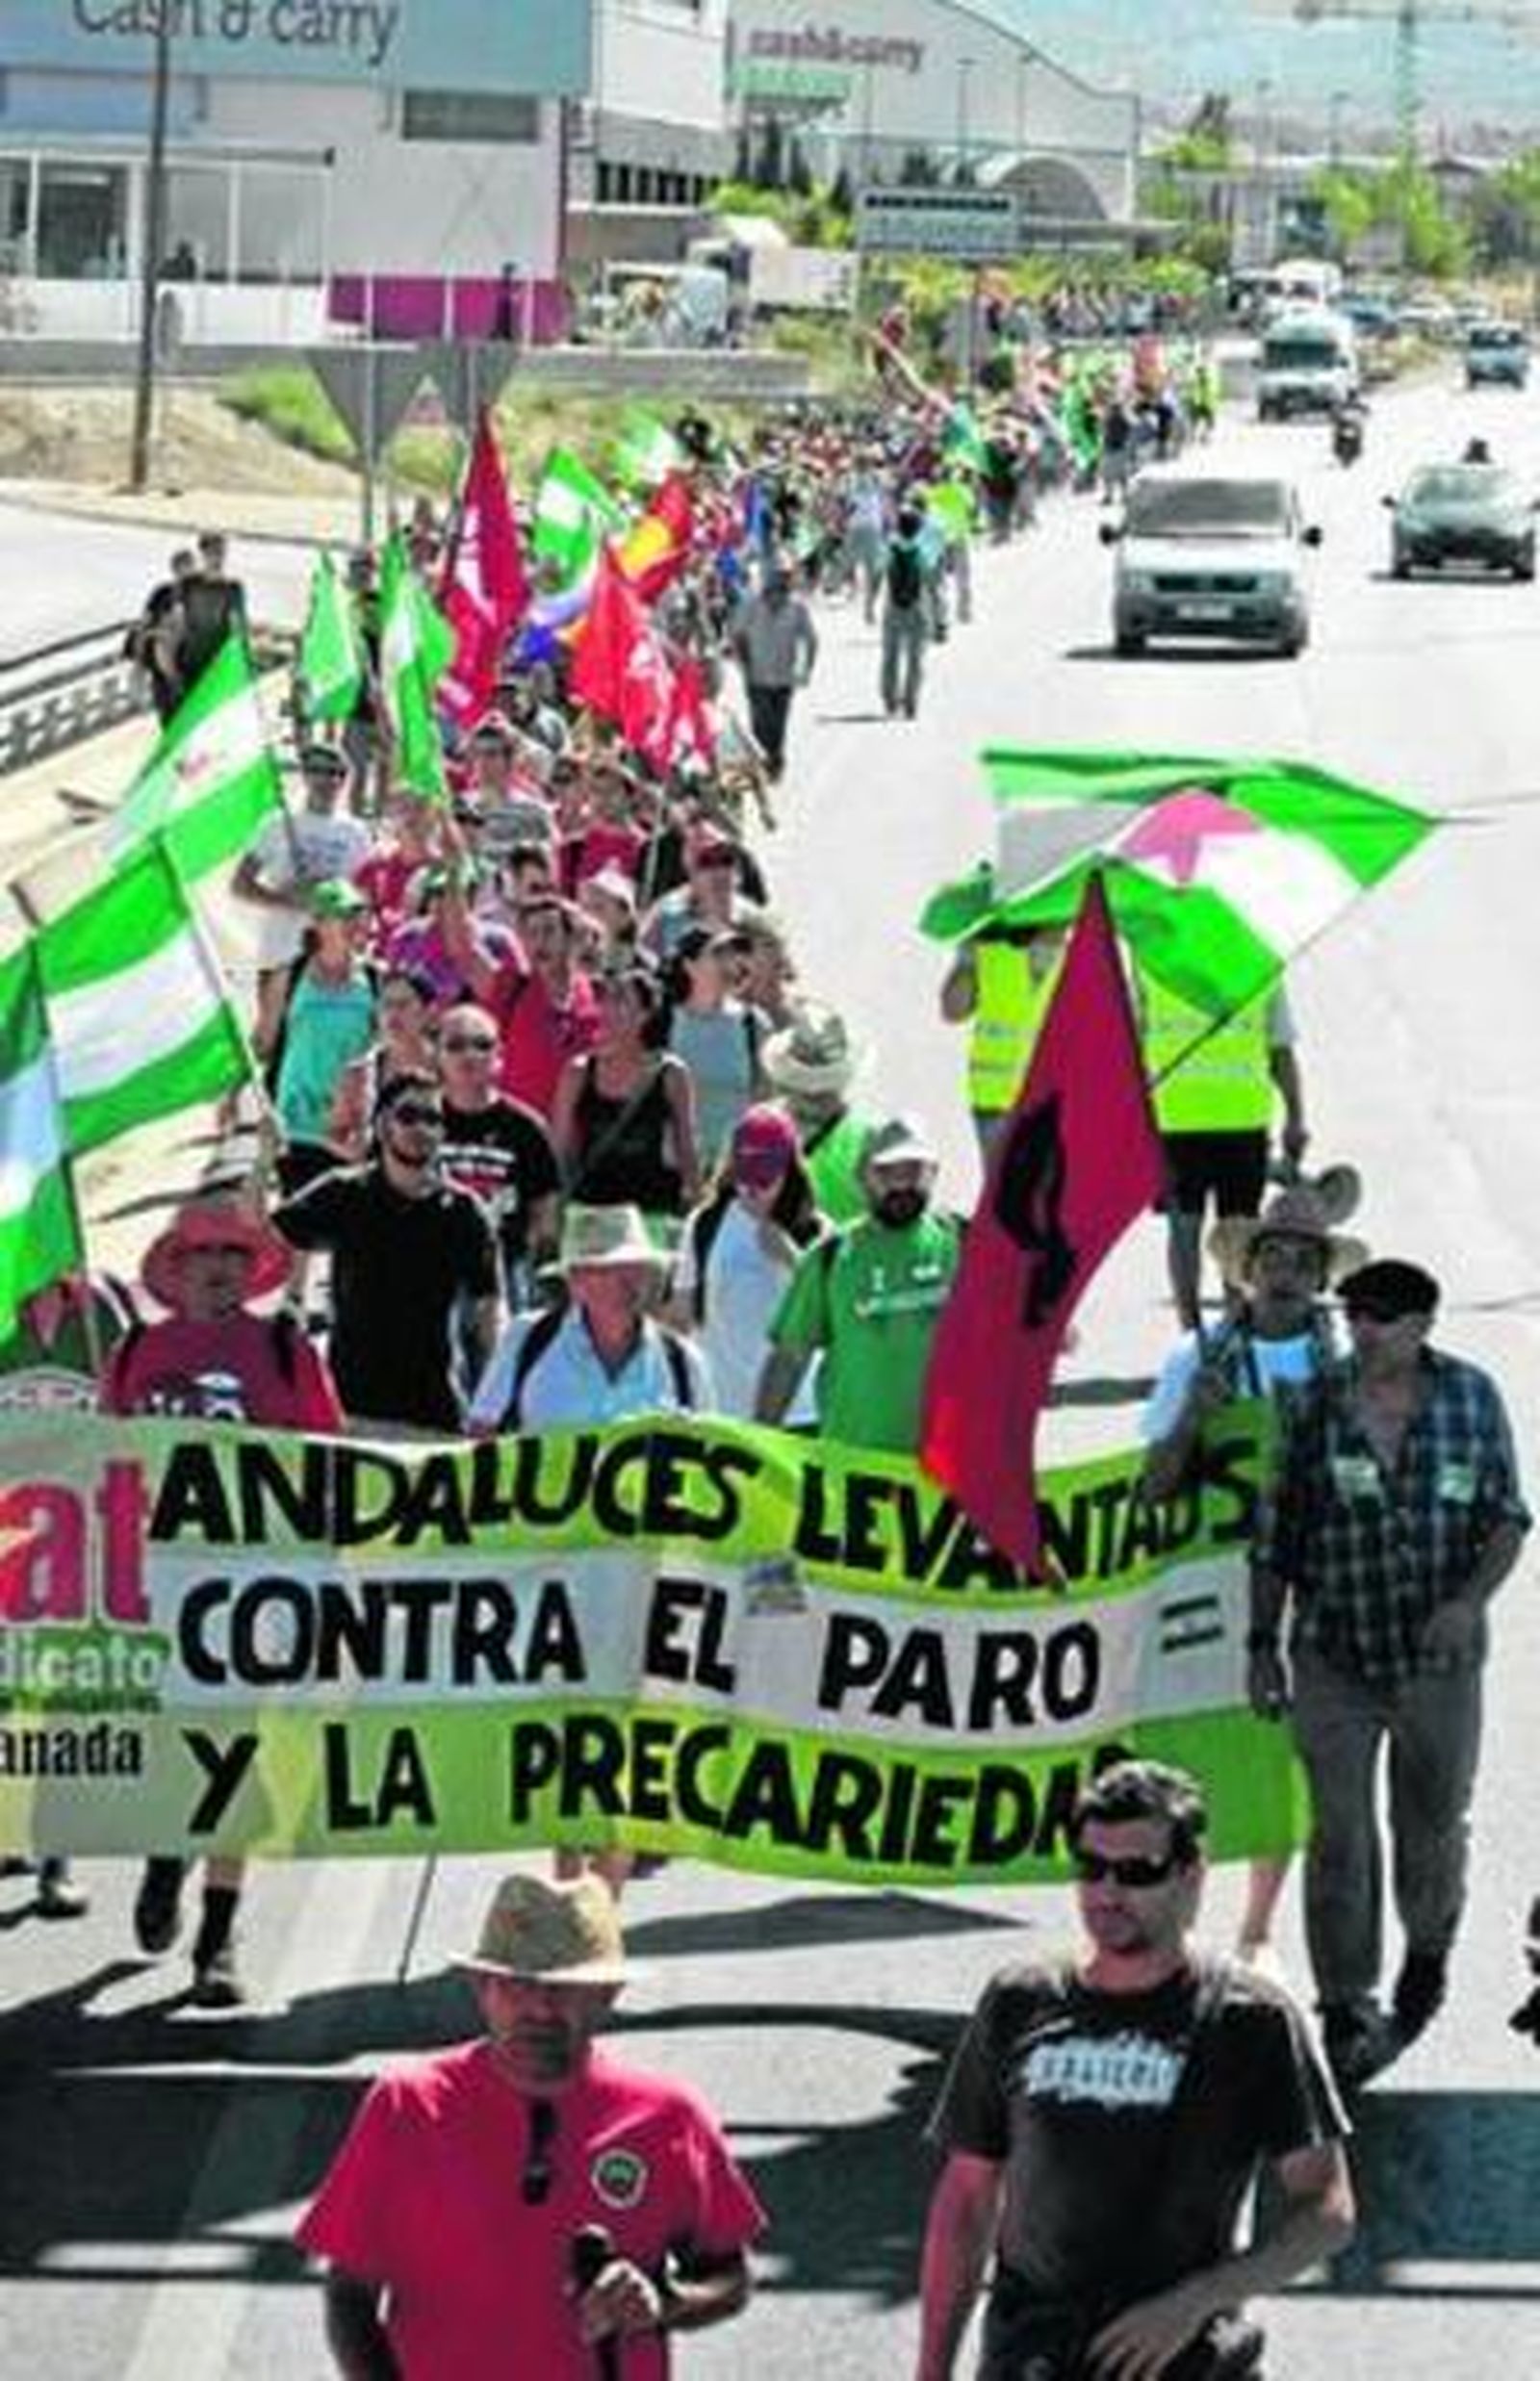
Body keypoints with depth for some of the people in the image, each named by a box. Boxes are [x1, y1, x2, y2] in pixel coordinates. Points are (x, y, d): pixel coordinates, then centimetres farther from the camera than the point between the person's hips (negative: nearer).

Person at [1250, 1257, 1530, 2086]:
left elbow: (1508, 1517, 2)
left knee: (1433, 1825, 13)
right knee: (1340, 1835, -2)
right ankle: (1346, 2009, 6)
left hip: (1438, 1661, 1)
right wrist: (1263, 1643, 0)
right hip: (1334, 1662, -1)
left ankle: (1428, 1952, 42)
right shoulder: (1316, 1404, -4)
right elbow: (1277, 1536, 2)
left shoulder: (1471, 1398, -3)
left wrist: (1471, 1599, -15)